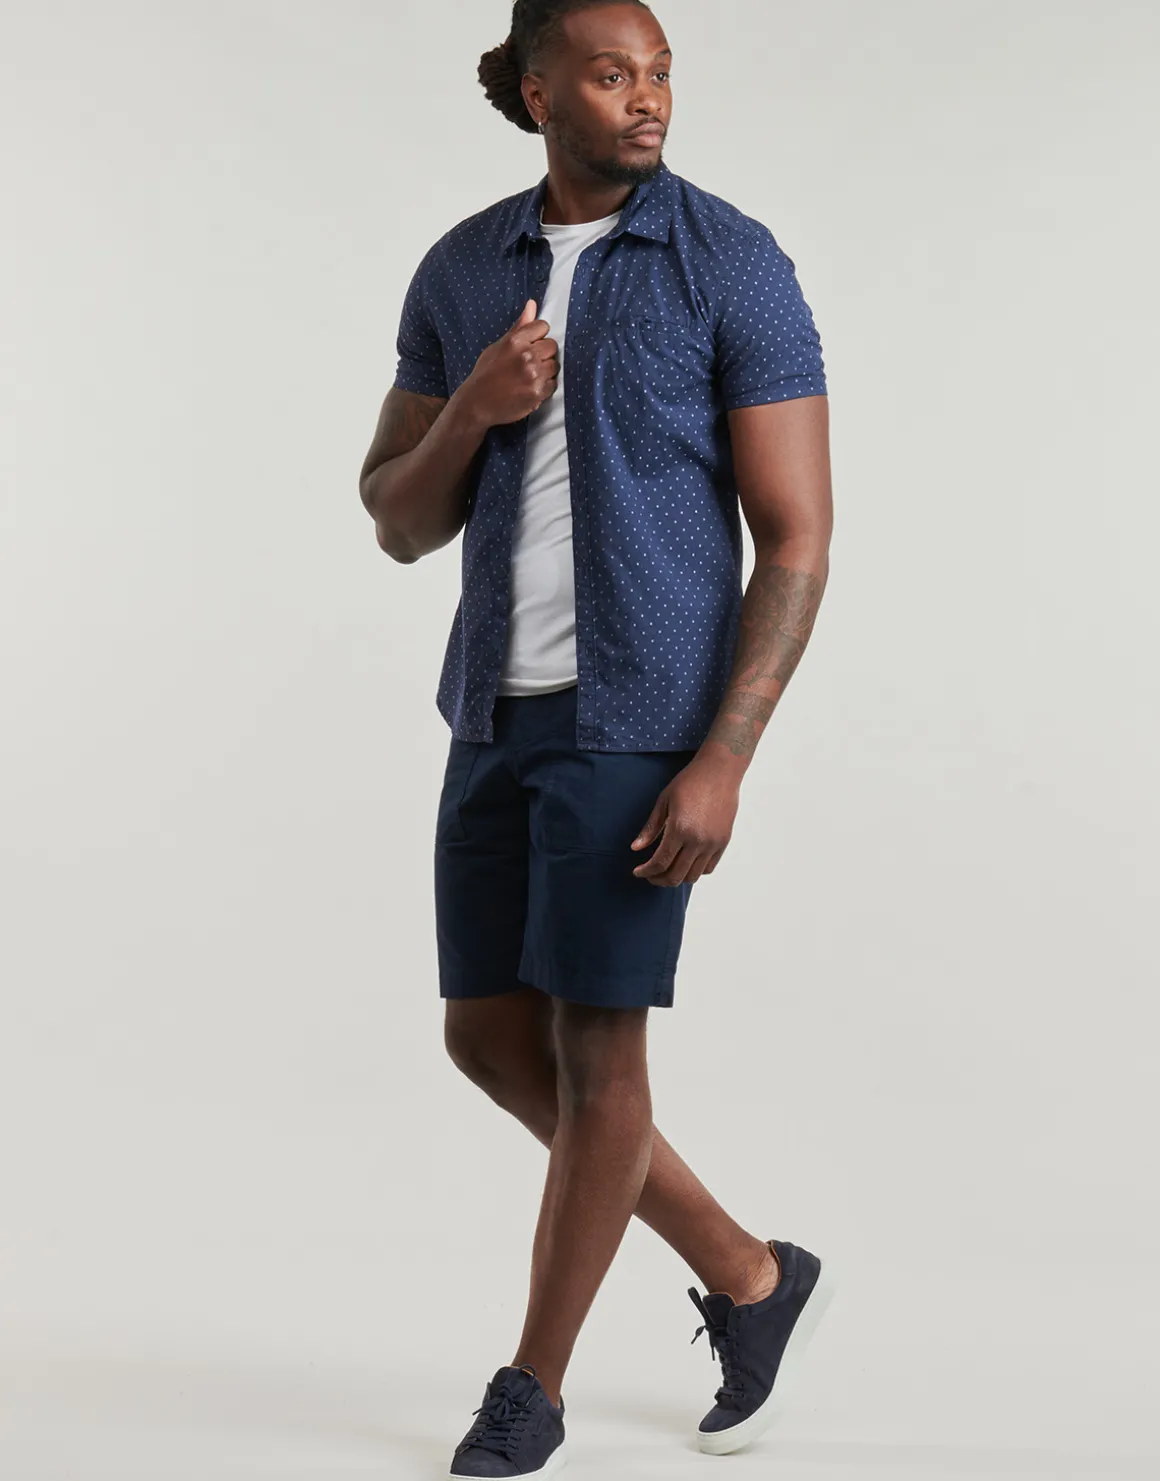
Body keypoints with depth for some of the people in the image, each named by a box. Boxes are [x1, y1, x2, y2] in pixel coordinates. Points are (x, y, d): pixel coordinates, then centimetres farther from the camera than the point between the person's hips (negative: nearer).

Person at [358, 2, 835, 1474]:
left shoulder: (736, 266, -9)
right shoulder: (462, 272, 7)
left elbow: (797, 537, -11)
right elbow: (399, 526, 9)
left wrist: (722, 761, -20)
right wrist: (472, 410, -13)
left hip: (645, 712, -6)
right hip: (502, 703, 6)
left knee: (593, 1047, -2)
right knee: (492, 1040, 7)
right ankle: (749, 1279, 25)